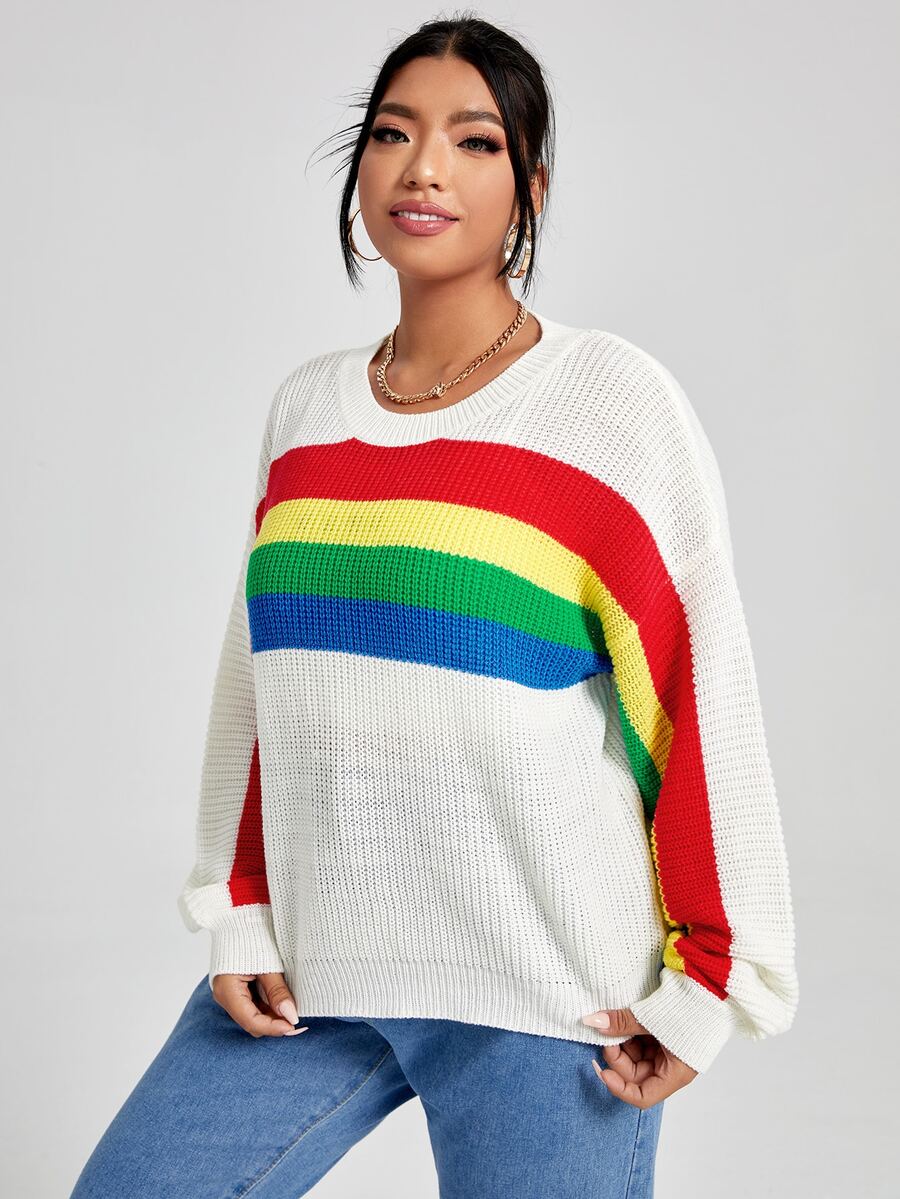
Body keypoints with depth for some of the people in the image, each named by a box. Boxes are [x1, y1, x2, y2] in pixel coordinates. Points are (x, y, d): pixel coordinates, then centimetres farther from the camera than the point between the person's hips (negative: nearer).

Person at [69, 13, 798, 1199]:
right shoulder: (306, 405, 9)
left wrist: (707, 980, -8)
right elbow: (257, 675, 13)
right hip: (308, 968, 5)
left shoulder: (617, 399, -6)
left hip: (544, 1000, -4)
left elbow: (703, 691, -7)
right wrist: (238, 914, 8)